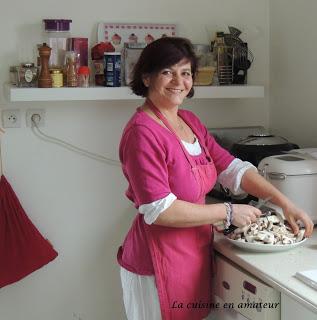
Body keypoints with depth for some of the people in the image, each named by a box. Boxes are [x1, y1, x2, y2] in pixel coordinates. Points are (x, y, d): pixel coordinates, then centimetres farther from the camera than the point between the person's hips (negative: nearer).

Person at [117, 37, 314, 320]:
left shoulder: (190, 121, 7)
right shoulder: (142, 132, -20)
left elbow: (232, 168, 4)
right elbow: (159, 210, -24)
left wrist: (285, 203, -5)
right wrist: (228, 212, -18)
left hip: (195, 252, 8)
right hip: (160, 260, -8)